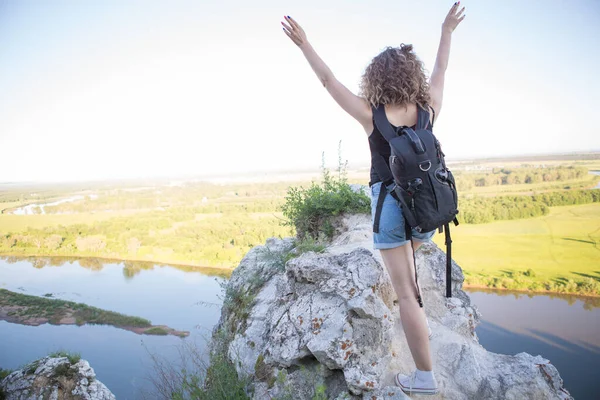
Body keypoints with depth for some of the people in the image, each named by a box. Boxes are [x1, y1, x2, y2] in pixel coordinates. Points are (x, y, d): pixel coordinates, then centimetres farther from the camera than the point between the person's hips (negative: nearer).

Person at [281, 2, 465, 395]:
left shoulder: (372, 117, -12)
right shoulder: (429, 111, -1)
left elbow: (329, 80, -7)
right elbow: (440, 71, 16)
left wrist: (304, 43, 0)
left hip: (391, 203, -5)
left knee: (407, 292, 2)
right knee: (408, 265, 35)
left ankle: (425, 376, 12)